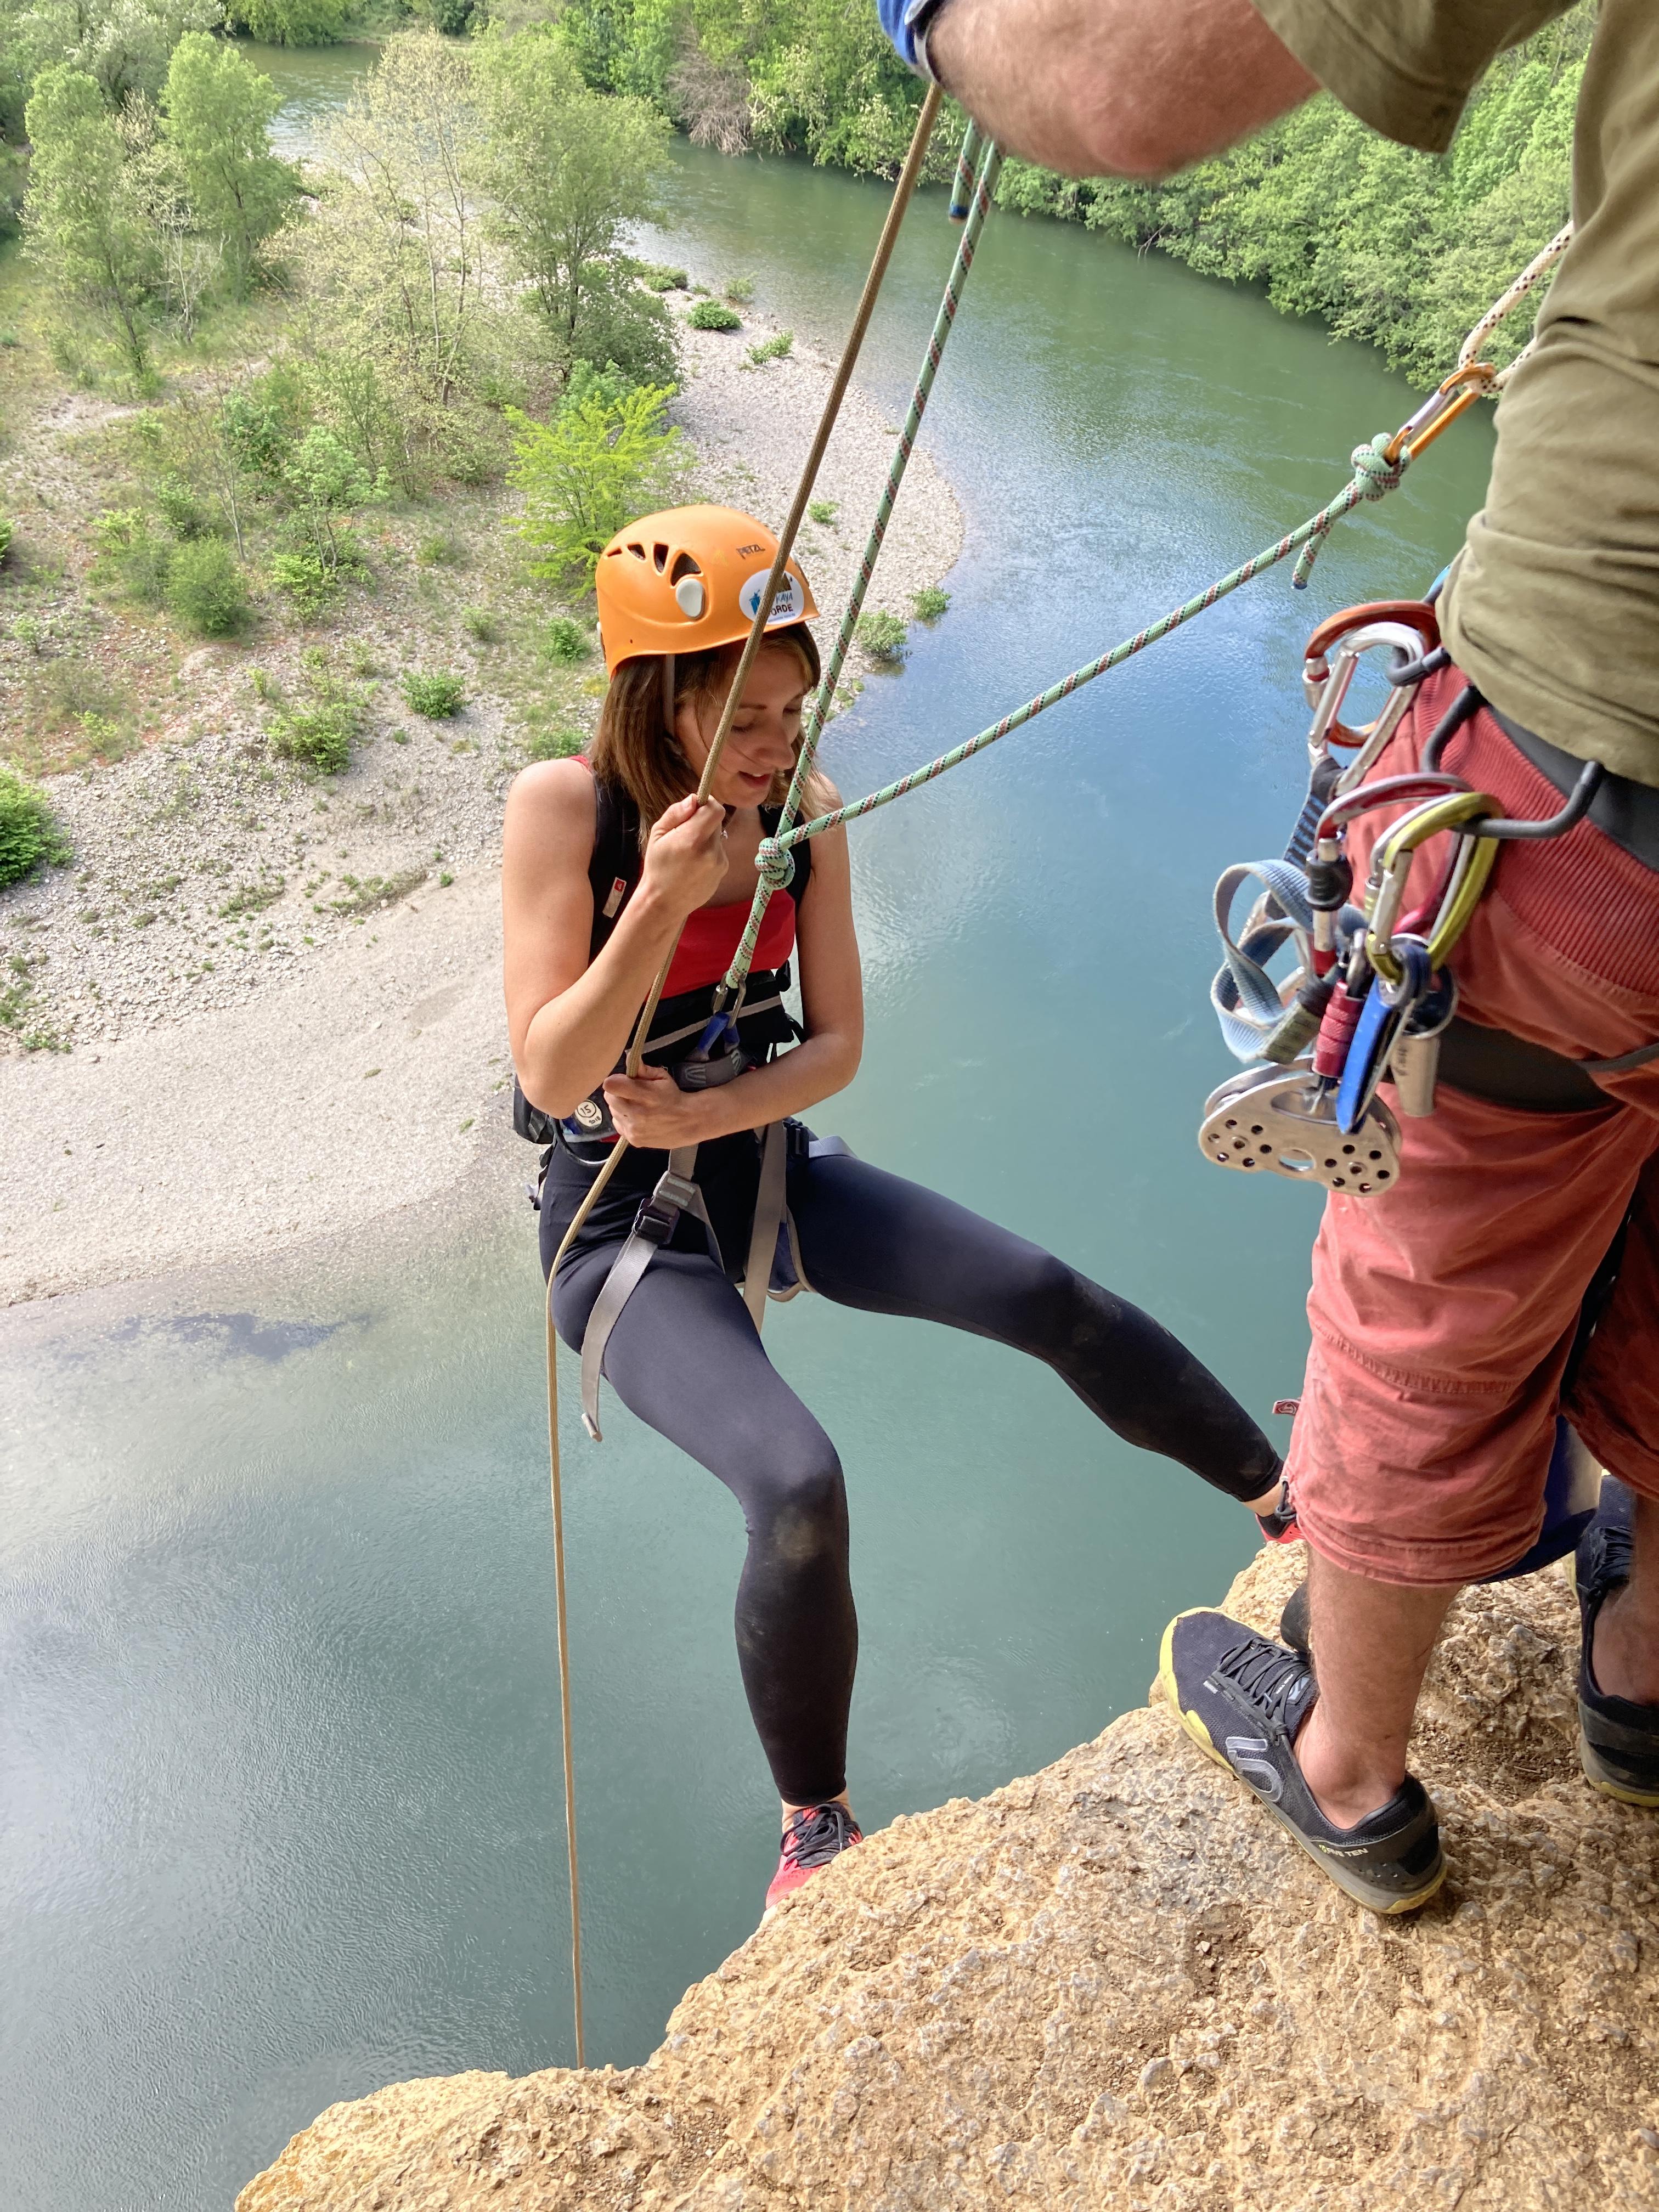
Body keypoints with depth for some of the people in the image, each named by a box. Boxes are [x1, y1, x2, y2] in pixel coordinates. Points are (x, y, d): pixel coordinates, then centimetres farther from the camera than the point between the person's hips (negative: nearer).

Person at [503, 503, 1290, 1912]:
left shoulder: (800, 811, -5)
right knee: (798, 1488, -25)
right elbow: (550, 1079, -22)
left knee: (1046, 1294, -11)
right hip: (625, 1230, -4)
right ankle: (815, 1824, 4)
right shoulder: (565, 807, -18)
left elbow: (838, 1045, -2)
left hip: (772, 1173, 5)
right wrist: (659, 903, -34)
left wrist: (707, 1114, -20)